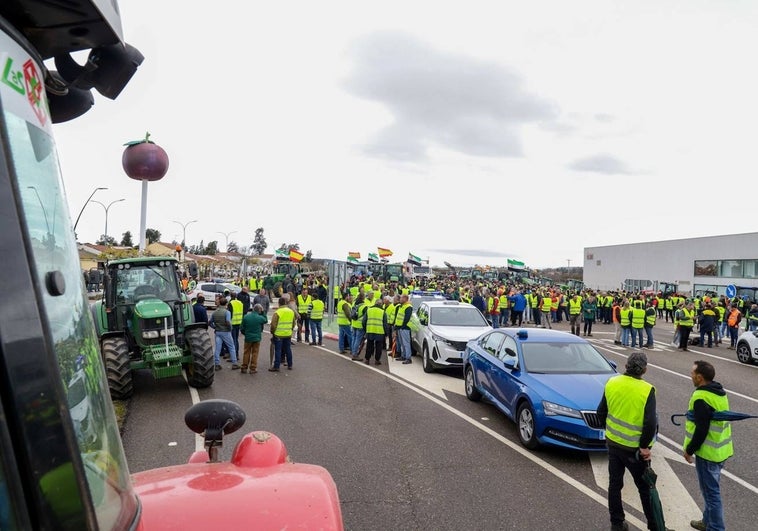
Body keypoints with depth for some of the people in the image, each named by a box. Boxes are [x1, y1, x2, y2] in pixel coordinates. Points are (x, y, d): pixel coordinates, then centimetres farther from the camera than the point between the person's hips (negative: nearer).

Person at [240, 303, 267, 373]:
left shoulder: (246, 317, -8)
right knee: (255, 353, 8)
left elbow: (242, 328, 0)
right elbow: (266, 320, 10)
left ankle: (244, 368, 18)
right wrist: (263, 313, 7)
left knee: (246, 353, 13)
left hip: (248, 338, 2)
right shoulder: (260, 318, -14)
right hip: (257, 338, -2)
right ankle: (253, 369, 11)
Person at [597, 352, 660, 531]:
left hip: (613, 443, 4)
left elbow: (601, 412, 2)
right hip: (634, 448, -3)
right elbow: (651, 423, -21)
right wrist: (645, 446, -8)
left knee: (614, 484, 15)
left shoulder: (612, 383, -5)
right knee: (645, 488, 13)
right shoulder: (647, 390, -17)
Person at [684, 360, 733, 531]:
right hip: (721, 450, 10)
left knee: (711, 492, 3)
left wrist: (689, 450, -12)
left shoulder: (701, 397, -24)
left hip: (708, 452, -10)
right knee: (712, 489, 22)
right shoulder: (719, 392, 5)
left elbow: (701, 430, -23)